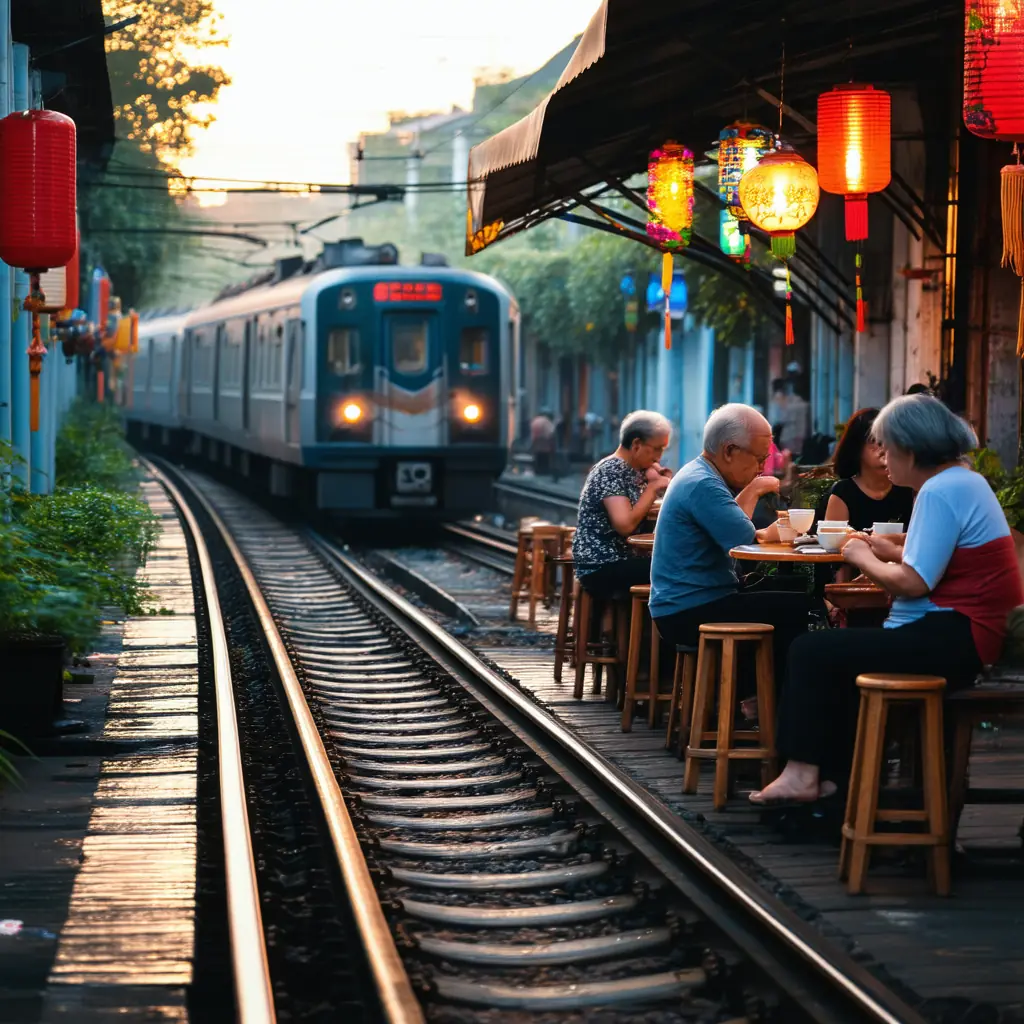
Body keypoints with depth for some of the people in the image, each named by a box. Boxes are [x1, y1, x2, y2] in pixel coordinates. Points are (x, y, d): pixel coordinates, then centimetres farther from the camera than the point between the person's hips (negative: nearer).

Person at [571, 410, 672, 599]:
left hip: (622, 559, 9)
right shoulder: (611, 471, -13)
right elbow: (625, 524, -24)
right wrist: (652, 488, -15)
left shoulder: (636, 472, 13)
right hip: (601, 568, -9)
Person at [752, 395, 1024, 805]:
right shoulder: (965, 481, 16)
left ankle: (803, 773, -2)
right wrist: (892, 552, 11)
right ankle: (828, 774, 14)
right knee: (836, 655, 20)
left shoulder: (941, 492, -17)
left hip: (952, 643, -11)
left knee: (811, 653, -7)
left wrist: (863, 559, -5)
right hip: (961, 636, 11)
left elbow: (913, 583, -21)